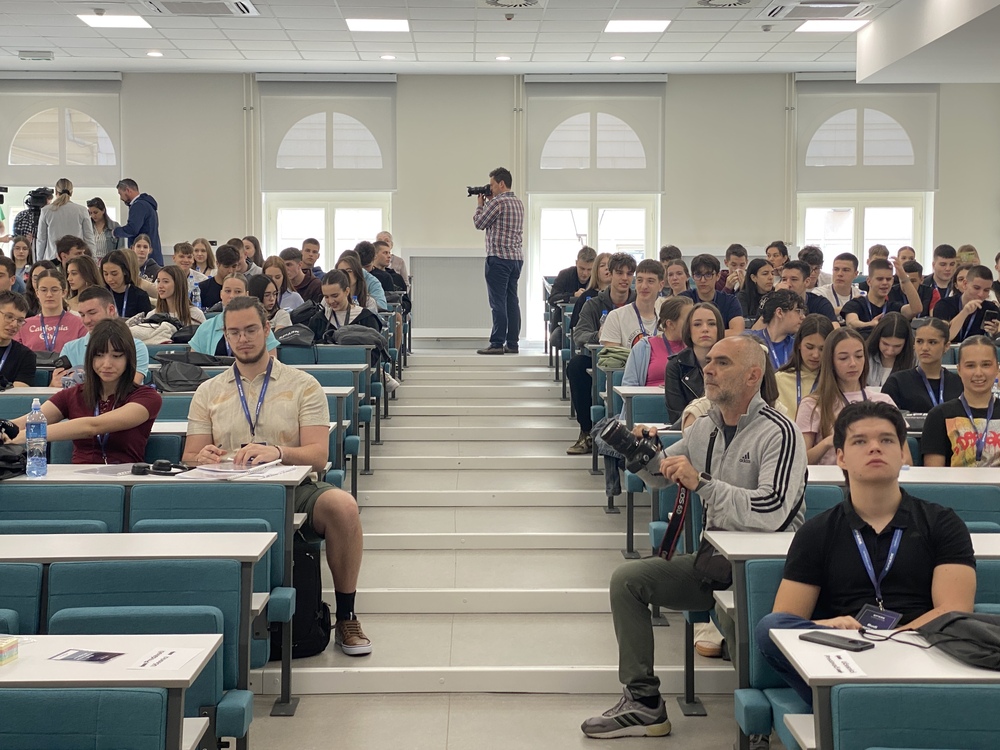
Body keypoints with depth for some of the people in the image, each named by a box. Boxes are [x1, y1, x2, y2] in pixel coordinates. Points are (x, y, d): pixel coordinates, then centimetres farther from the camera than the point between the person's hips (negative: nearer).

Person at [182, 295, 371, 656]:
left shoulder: (302, 385, 9)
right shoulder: (208, 392, 17)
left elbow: (318, 454, -3)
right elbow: (189, 457, 12)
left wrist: (277, 452, -24)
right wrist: (202, 458, -14)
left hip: (293, 490, -1)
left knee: (342, 505, -33)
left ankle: (346, 618, -17)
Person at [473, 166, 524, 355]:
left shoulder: (497, 202, -11)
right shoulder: (518, 202, 16)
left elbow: (479, 223, -2)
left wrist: (480, 204, 13)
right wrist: (488, 202, 20)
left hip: (499, 257, -9)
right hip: (516, 257, 9)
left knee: (498, 302, -8)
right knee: (512, 301, 9)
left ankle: (497, 343, -8)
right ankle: (512, 343, 10)